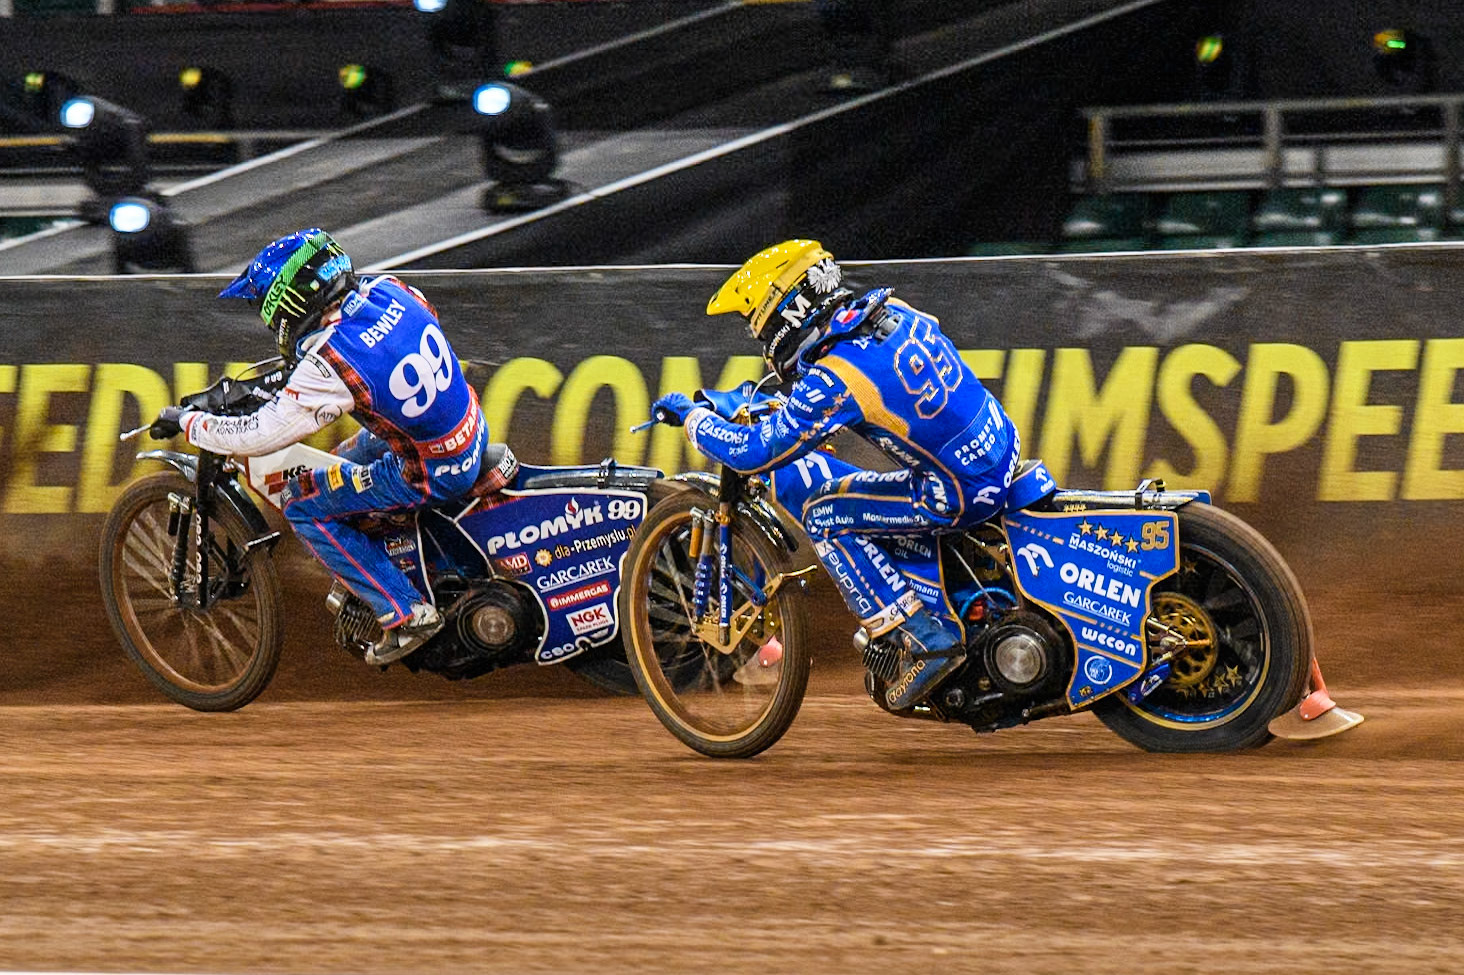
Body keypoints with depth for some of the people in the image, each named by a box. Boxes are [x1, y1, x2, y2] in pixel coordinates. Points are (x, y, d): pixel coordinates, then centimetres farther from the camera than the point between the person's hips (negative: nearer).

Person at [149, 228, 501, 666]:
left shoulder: (327, 368, -25)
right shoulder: (388, 290, -4)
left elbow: (256, 436, -17)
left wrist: (186, 422, -1)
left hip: (433, 475, -8)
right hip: (471, 428, 8)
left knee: (303, 504, 2)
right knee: (344, 461, 29)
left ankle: (405, 613, 3)